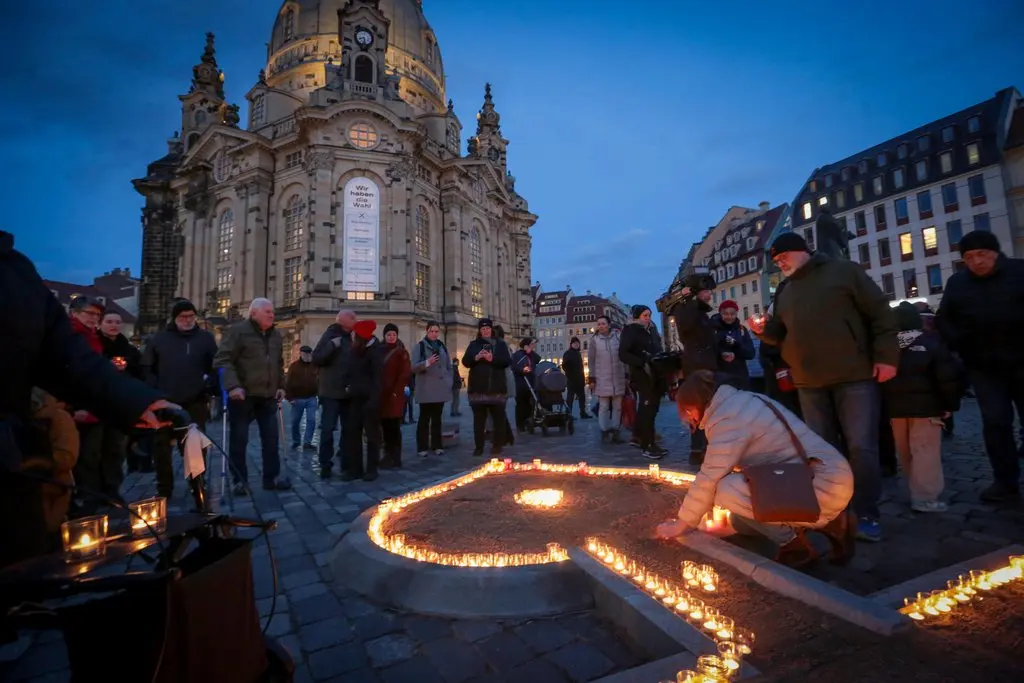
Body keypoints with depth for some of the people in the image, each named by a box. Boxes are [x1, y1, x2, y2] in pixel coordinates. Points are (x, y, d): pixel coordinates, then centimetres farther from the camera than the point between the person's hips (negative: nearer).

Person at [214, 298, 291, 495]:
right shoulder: (237, 331, -8)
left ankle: (272, 477, 15)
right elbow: (222, 360, -14)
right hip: (242, 394, -6)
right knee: (239, 439, 4)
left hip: (268, 395, 6)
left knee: (271, 438, 6)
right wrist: (232, 386, -25)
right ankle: (240, 480, 15)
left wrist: (281, 386, 13)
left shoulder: (275, 335, 13)